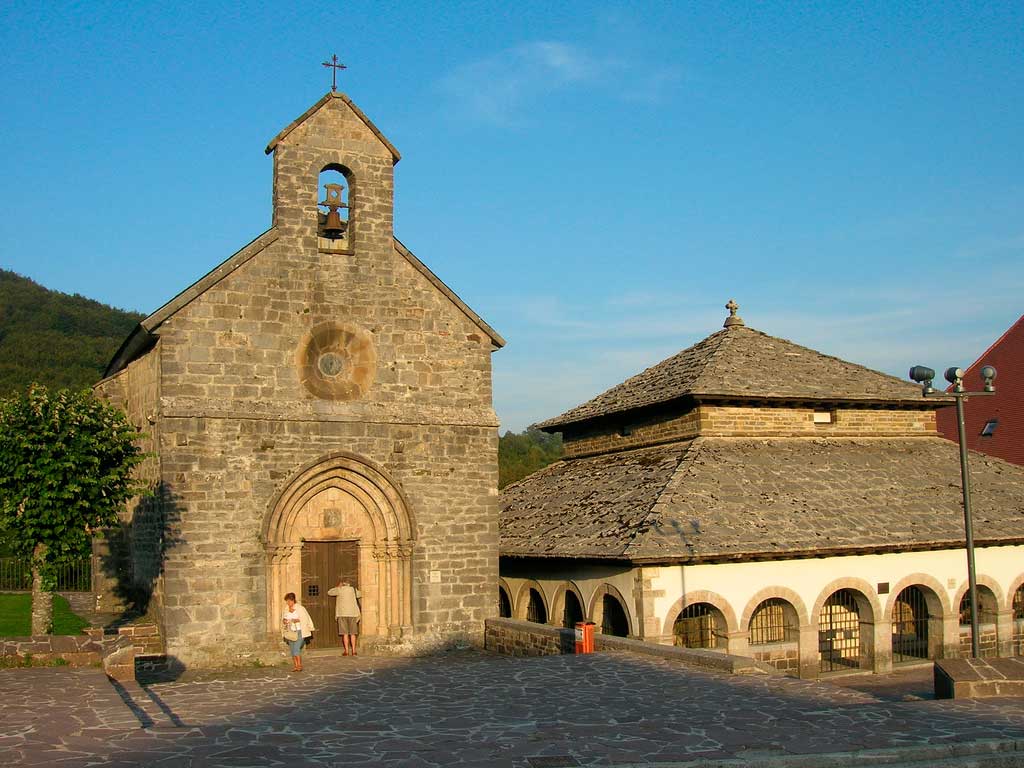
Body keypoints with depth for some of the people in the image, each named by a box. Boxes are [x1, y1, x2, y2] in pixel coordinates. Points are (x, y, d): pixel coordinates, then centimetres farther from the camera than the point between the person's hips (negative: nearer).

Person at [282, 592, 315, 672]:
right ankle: (295, 666, 4)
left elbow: (306, 619, -4)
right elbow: (282, 621, 18)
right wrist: (284, 622, -4)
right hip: (290, 632, 5)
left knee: (296, 648, -16)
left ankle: (299, 665, -13)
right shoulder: (286, 610, 10)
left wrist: (298, 620, -19)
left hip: (299, 632, -5)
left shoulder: (300, 609, -5)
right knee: (293, 650, 2)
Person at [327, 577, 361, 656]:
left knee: (345, 633, 0)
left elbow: (329, 592, 11)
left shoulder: (339, 590, -3)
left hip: (342, 614, -2)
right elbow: (359, 595, 24)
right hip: (352, 614, 2)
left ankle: (346, 651, -2)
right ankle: (353, 650, 5)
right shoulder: (353, 589, 5)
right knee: (352, 633, 7)